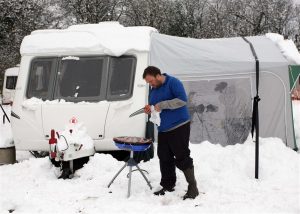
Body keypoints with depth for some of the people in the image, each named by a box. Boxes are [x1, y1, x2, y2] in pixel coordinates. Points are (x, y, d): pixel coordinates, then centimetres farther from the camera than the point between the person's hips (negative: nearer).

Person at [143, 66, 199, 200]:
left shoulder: (173, 83, -10)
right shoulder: (153, 90, 14)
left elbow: (182, 100, -23)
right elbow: (154, 107, 24)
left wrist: (161, 105, -23)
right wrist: (150, 109, -1)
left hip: (179, 127, -8)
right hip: (163, 130, 8)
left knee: (182, 157, -9)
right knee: (164, 158, 9)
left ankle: (193, 187, -2)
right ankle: (168, 186, 20)